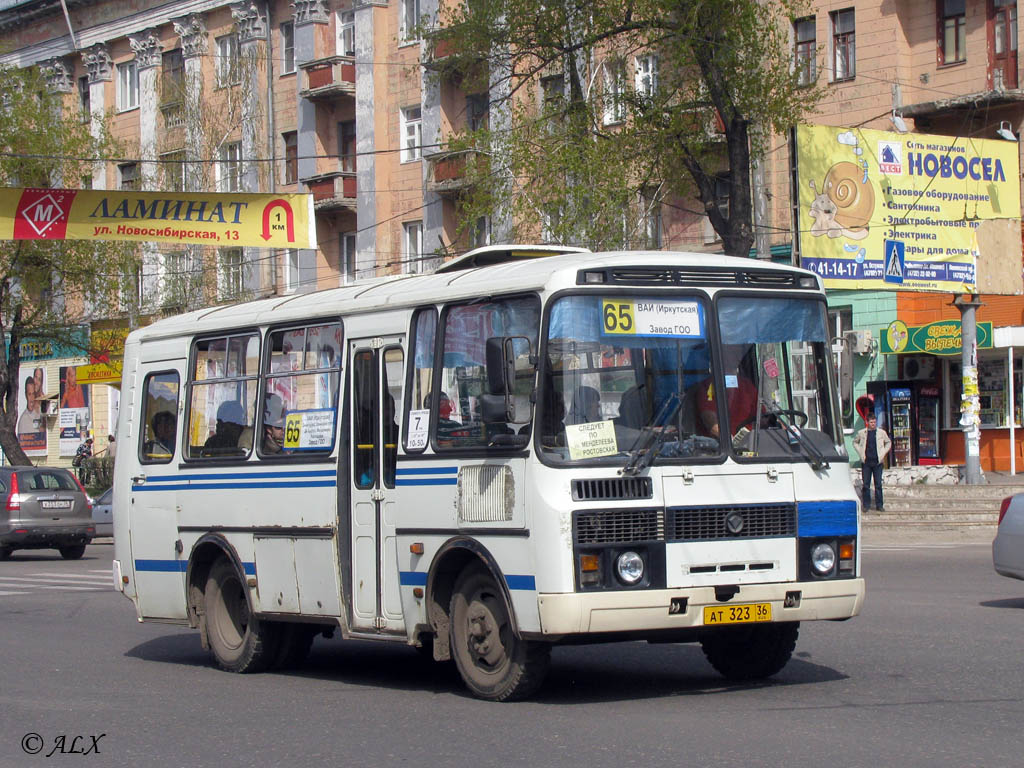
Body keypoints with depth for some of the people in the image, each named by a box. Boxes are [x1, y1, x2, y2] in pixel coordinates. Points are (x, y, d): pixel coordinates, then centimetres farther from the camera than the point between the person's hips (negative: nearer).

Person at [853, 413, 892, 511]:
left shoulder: (881, 432, 2)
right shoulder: (861, 433, 2)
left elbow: (888, 443, 16)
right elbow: (855, 442, 17)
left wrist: (883, 453, 4)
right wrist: (860, 453, 5)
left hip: (878, 462, 0)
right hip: (866, 462, 0)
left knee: (878, 484, 1)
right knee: (865, 484, 1)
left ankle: (879, 505, 8)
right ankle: (866, 504, 9)